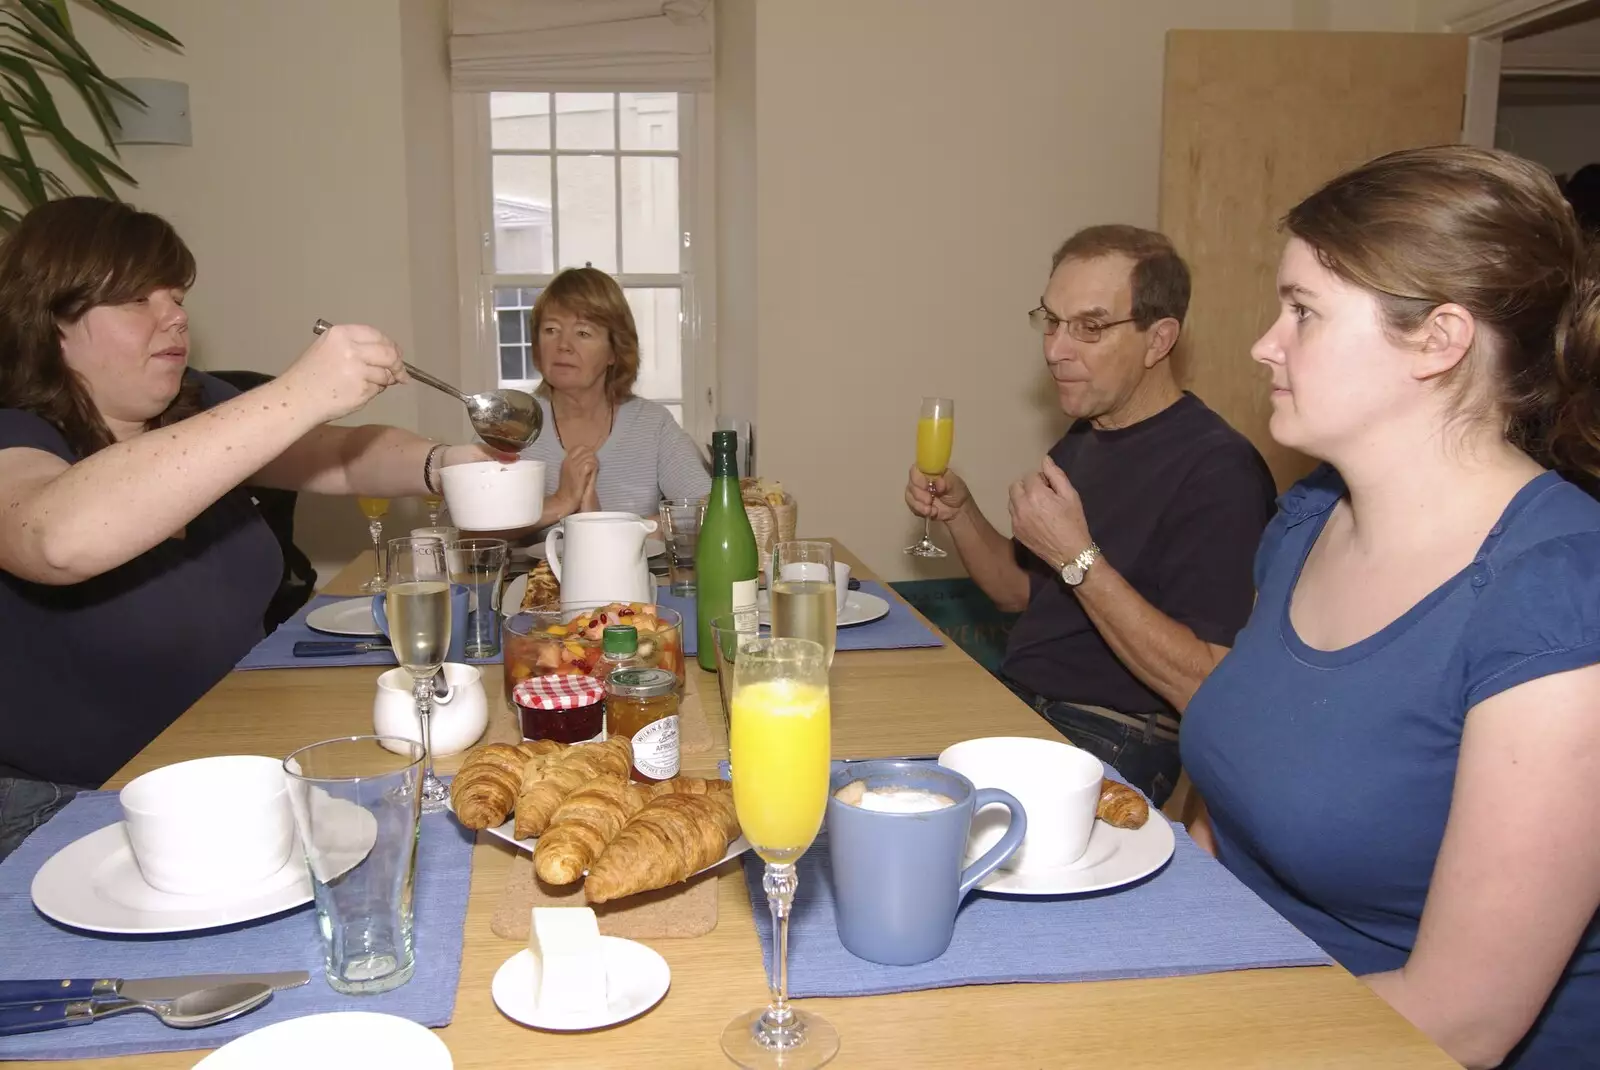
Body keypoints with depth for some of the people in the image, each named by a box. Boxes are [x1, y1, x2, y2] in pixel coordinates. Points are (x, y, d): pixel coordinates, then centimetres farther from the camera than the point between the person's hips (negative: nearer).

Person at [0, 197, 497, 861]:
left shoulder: (193, 406, 3)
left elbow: (343, 457, 8)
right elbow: (62, 538, -40)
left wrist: (439, 463, -16)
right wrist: (298, 397, -42)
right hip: (62, 808, -7)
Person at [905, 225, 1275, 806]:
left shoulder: (1217, 468, -17)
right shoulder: (1082, 440, 12)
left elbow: (1207, 690, -23)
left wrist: (1078, 558, -24)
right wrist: (959, 512, 3)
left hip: (1111, 742, -8)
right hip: (1016, 704, 8)